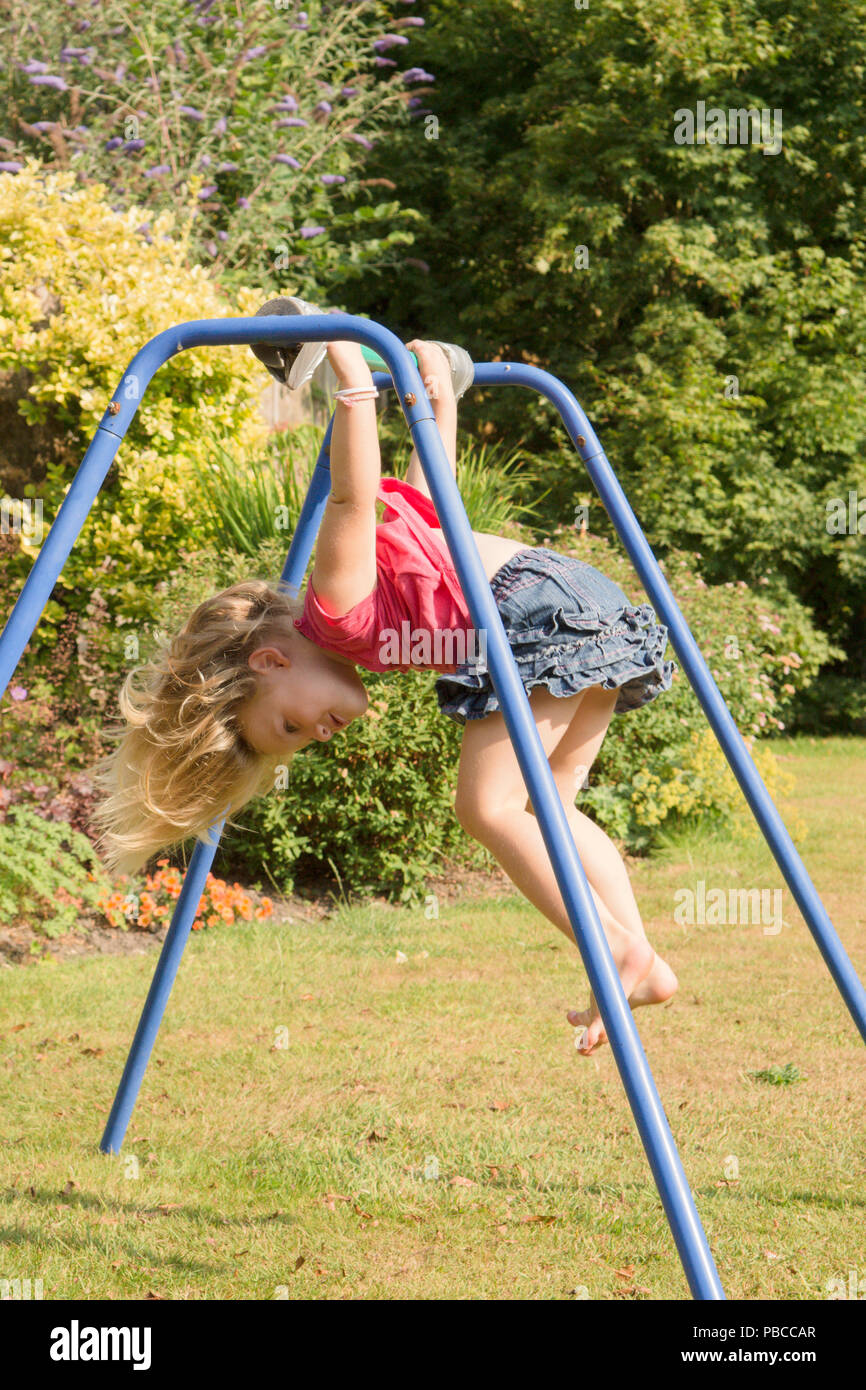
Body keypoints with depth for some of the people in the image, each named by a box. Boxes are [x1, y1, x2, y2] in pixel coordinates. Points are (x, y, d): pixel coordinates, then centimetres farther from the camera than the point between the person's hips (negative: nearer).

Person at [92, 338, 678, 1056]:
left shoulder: (338, 610, -4)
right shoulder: (369, 623, 21)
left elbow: (353, 493, -19)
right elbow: (427, 494, 28)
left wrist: (351, 367, -16)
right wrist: (437, 381, 37)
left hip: (542, 610, -11)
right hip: (592, 599, 11)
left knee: (489, 805, -10)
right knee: (547, 806, 13)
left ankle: (618, 951, -13)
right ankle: (645, 963, 5)